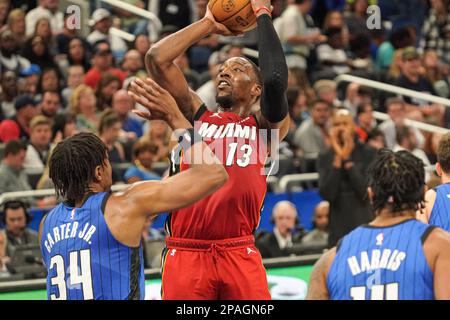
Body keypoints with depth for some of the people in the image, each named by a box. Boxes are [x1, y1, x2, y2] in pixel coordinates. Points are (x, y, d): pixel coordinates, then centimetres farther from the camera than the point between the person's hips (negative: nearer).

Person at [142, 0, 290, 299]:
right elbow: (157, 58, 6)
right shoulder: (196, 116, 16)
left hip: (240, 253, -1)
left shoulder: (265, 126, 10)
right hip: (186, 253, 2)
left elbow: (276, 80, -11)